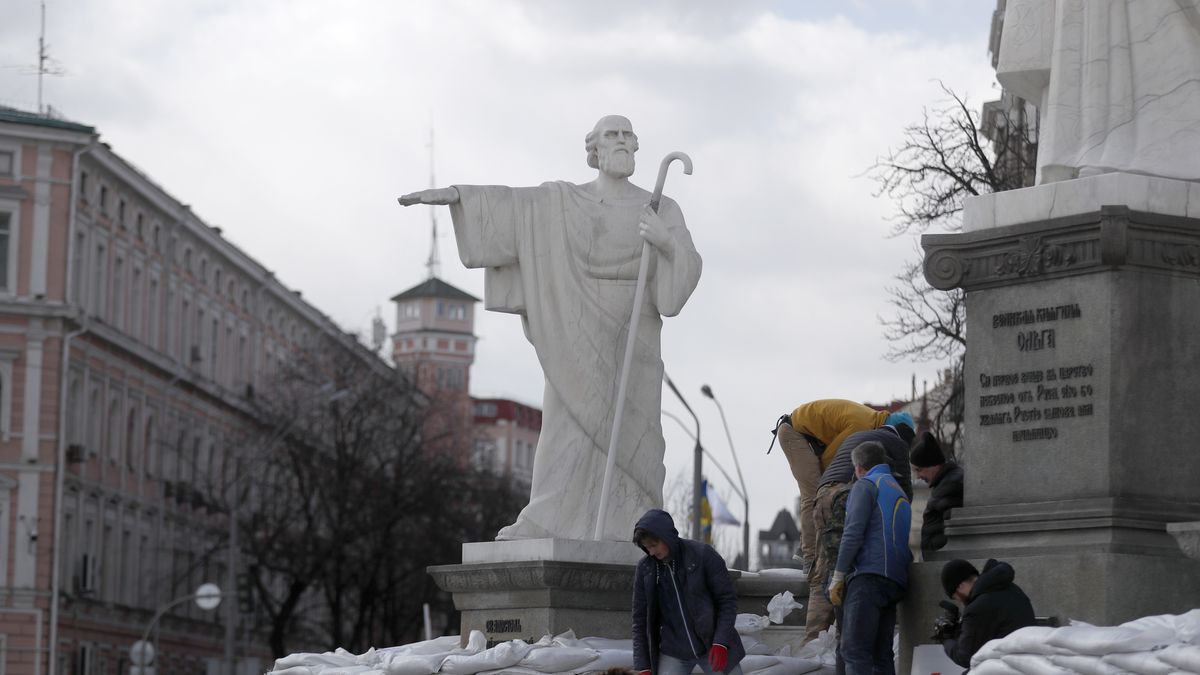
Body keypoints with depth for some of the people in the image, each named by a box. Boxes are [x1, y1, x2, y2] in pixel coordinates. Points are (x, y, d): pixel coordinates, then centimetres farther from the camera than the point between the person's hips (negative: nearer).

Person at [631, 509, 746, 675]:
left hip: (712, 646, -2)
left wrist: (721, 643, -17)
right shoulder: (645, 568, -3)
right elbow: (640, 619, 2)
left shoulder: (703, 554, -11)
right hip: (672, 652, 2)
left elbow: (728, 598, -8)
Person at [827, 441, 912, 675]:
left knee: (853, 649, -16)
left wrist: (837, 577, -7)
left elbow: (853, 533, -8)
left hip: (868, 577, -9)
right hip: (896, 582, 9)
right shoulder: (899, 492, 29)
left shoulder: (866, 485, 2)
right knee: (881, 654, 7)